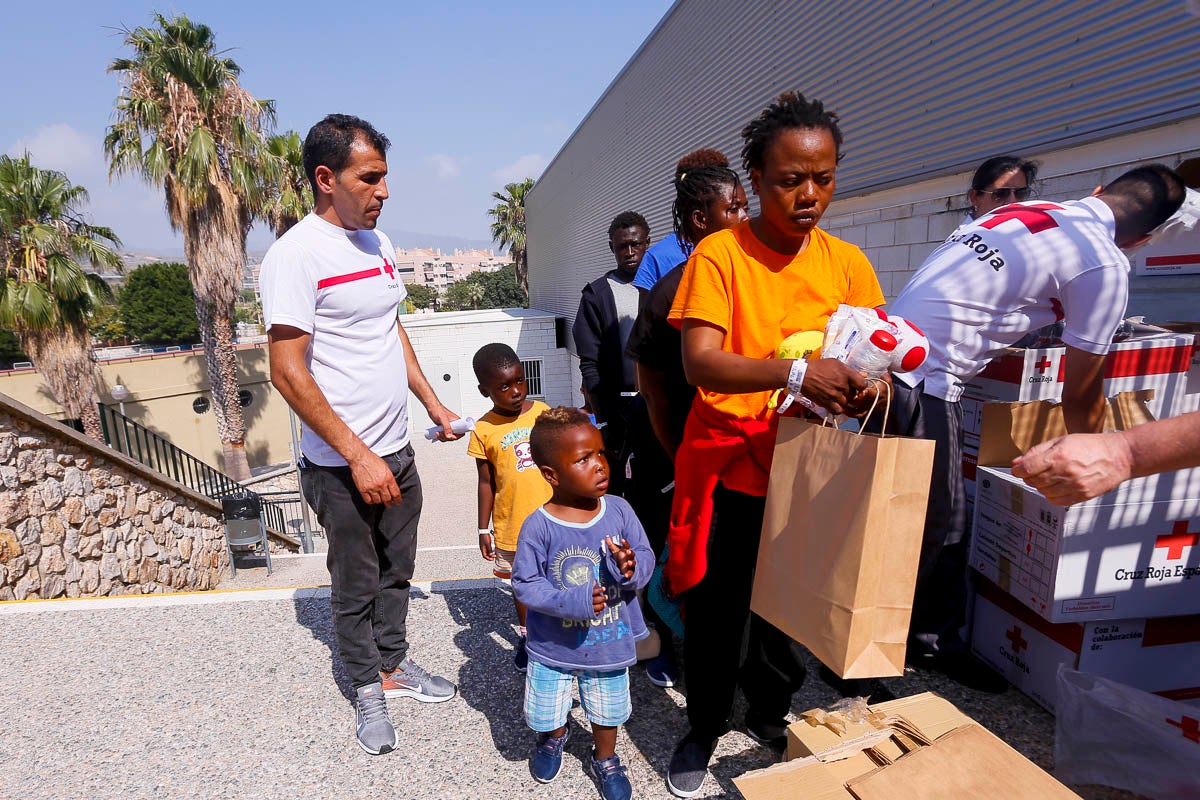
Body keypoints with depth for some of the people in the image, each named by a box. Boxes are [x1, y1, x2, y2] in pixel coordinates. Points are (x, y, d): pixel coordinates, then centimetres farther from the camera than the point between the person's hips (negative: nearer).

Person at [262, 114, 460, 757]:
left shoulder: (377, 243, 8)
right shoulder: (296, 254, -16)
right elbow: (288, 372, -19)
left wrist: (432, 403, 15)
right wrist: (359, 456, -20)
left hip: (396, 450, 7)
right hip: (341, 465, -7)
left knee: (396, 569, 20)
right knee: (356, 584, 12)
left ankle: (393, 662, 40)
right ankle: (369, 690, 32)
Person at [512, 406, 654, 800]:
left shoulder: (619, 510, -15)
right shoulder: (538, 526, -24)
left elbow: (646, 556, -7)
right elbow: (524, 584, -18)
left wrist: (632, 568, -30)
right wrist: (573, 601, -31)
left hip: (609, 641, 2)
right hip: (554, 645, -2)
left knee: (608, 711, 23)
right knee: (545, 710, 21)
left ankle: (606, 759, 54)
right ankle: (554, 737, 58)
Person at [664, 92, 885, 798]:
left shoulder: (847, 263, 4)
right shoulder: (719, 253, -10)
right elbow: (700, 363, -20)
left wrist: (866, 387, -22)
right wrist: (795, 373, -35)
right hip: (727, 467, -3)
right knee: (716, 611, 10)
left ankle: (768, 711, 45)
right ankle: (705, 727, 37)